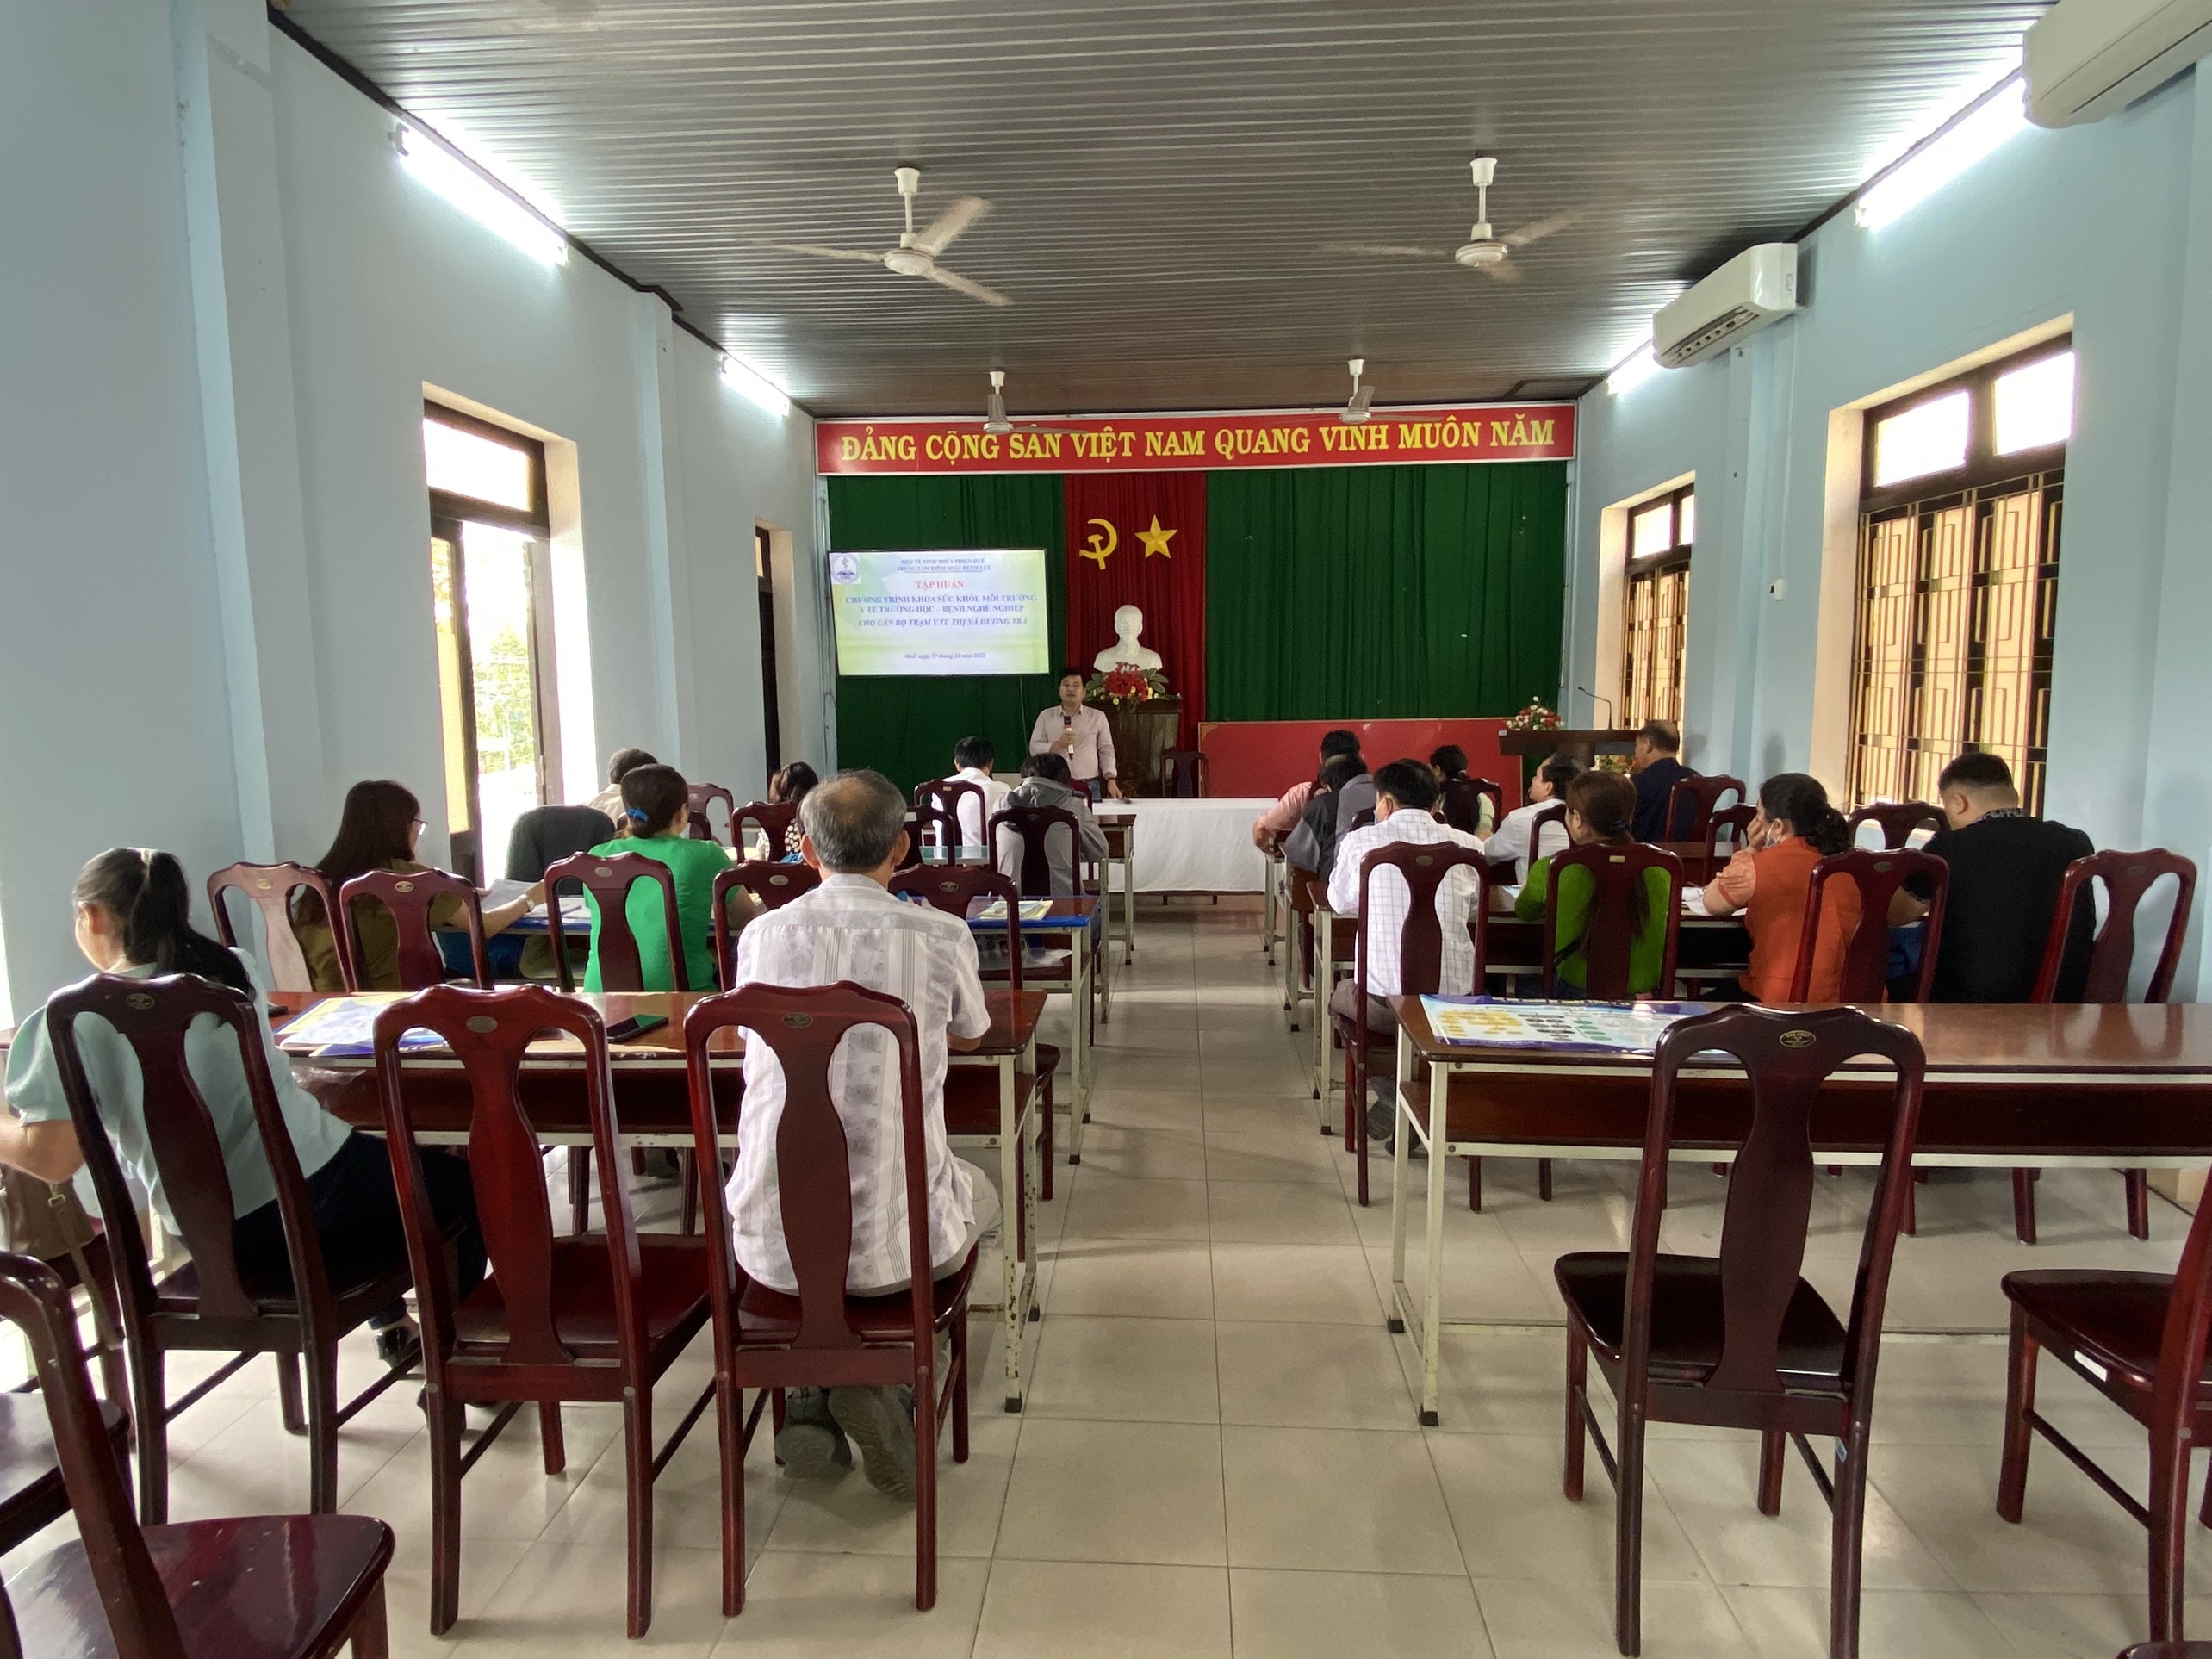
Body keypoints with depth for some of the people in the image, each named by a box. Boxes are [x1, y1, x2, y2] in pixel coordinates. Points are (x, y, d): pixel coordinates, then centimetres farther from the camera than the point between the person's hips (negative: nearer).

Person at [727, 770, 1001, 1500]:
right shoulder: (940, 935, -8)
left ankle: (815, 1395, 21)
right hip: (895, 1241, -2)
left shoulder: (762, 935, -1)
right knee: (978, 1193, 32)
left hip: (771, 1244, 3)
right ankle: (879, 1379, 11)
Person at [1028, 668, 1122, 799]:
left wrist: (1111, 780, -5)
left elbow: (1106, 751, 8)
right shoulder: (1046, 716, 8)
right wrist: (1058, 745, -14)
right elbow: (1034, 748, 3)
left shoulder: (1097, 717, 7)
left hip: (1089, 787, 0)